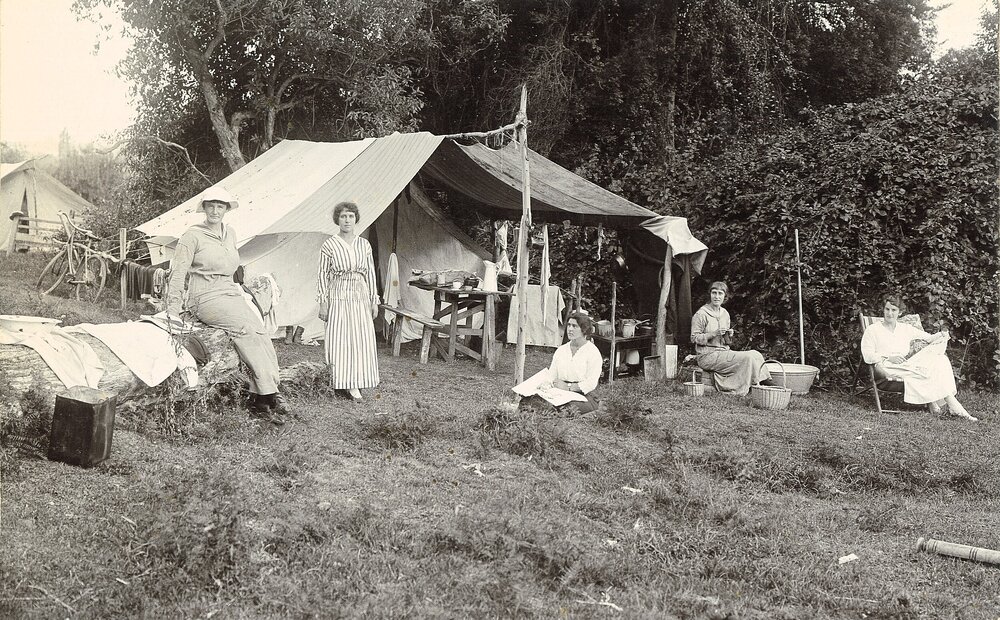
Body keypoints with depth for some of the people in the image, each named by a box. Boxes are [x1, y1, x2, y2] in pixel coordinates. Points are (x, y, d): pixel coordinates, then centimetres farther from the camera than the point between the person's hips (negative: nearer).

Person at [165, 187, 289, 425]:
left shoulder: (230, 233, 16)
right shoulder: (193, 235, -2)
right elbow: (177, 272, -3)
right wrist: (173, 311, -6)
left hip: (232, 295, 6)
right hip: (206, 298, -6)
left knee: (261, 333, -19)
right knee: (246, 329, -28)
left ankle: (259, 401, -22)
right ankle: (270, 393, -27)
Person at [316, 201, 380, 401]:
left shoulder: (364, 245, 7)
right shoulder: (329, 245, -3)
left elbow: (370, 274, 11)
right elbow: (322, 275, -2)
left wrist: (374, 301, 9)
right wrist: (322, 302, -6)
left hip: (360, 297, 3)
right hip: (338, 297, -3)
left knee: (361, 340, 1)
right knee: (338, 340, -3)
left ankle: (354, 385, 9)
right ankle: (339, 378, 12)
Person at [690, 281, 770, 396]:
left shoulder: (725, 313, 14)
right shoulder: (701, 314, -8)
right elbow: (694, 338, -11)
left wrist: (729, 335, -2)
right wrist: (715, 333, -20)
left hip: (724, 352, 7)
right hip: (707, 355, -7)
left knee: (755, 355, -12)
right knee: (747, 358, -22)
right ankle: (743, 391, -16)